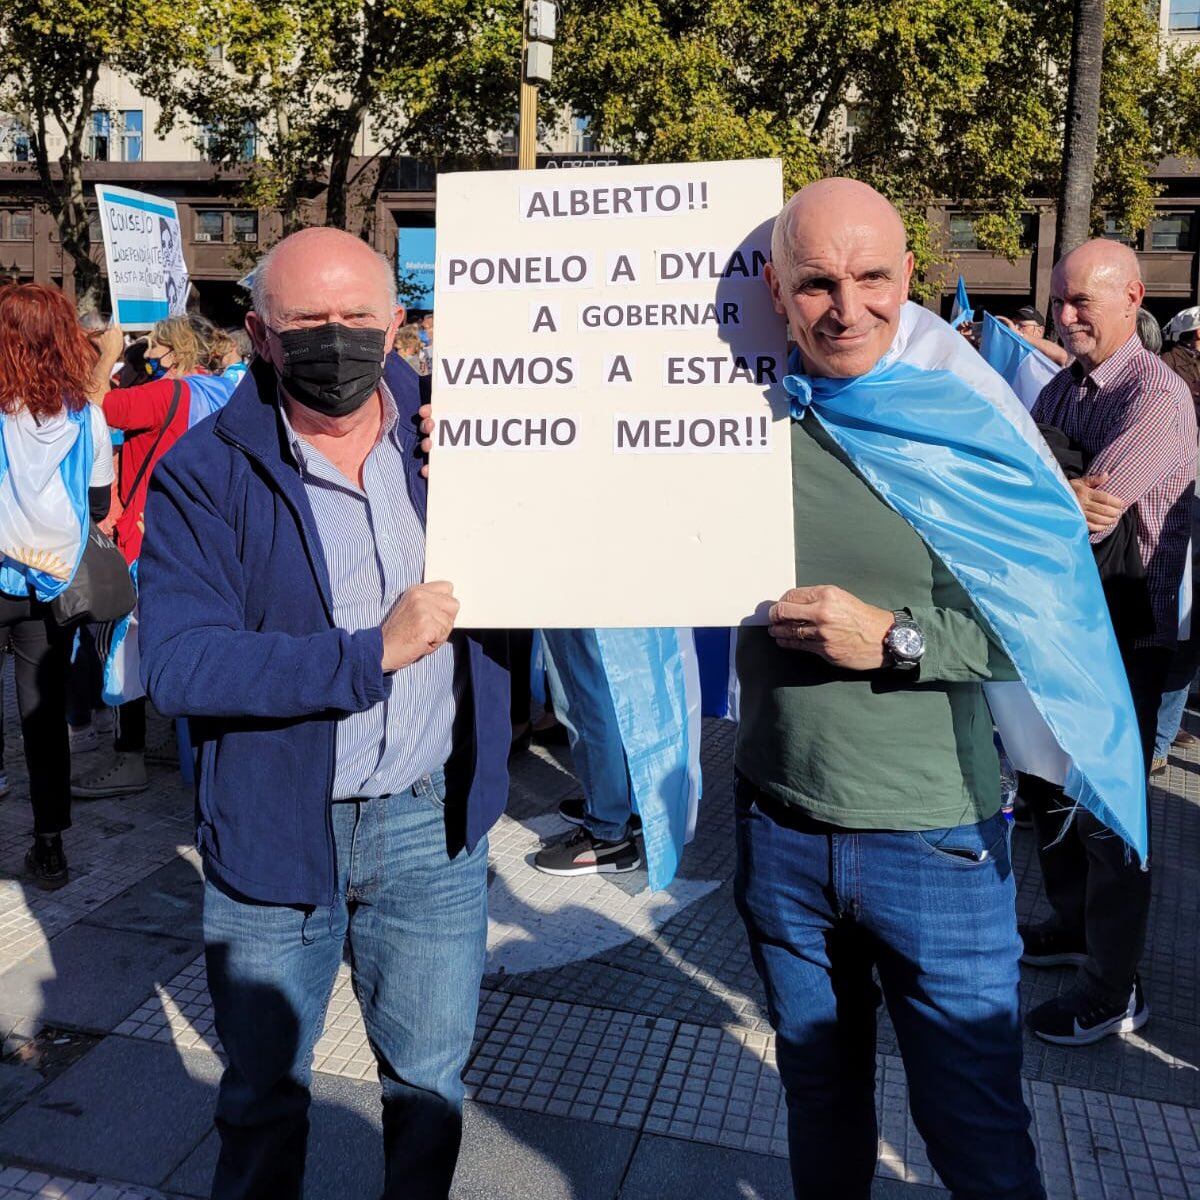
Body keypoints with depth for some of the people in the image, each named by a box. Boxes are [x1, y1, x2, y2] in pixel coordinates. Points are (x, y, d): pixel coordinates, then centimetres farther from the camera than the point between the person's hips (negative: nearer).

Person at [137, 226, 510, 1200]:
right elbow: (176, 664, -19)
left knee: (431, 1080, 20)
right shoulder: (206, 473, -9)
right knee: (263, 1094, 20)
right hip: (275, 827, -2)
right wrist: (370, 653, -25)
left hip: (433, 825, 2)